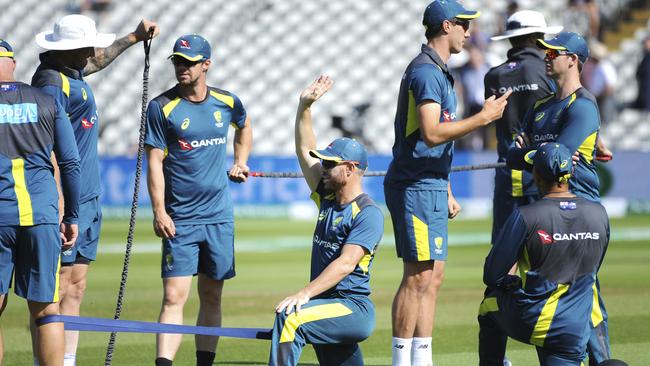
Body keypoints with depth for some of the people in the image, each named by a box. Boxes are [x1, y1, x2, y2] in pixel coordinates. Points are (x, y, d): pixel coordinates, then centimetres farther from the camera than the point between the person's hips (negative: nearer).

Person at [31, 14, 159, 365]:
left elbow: (97, 61, 39)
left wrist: (133, 38, 45)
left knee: (76, 288, 9)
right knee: (57, 289, -9)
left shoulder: (71, 72, 13)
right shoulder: (53, 83, -16)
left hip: (87, 202, 10)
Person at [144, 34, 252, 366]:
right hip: (180, 220, -4)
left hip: (219, 217, 4)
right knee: (174, 297, -13)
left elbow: (244, 126, 29)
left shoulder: (227, 102, 5)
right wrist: (158, 211, -15)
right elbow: (154, 162, -8)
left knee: (212, 297, 10)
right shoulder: (162, 107, -6)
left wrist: (241, 162, 16)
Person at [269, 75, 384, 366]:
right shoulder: (328, 197, 14)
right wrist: (305, 105, 11)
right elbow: (305, 150, 21)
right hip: (332, 310, 9)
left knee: (290, 317, -31)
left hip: (354, 309, -9)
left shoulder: (368, 214, -11)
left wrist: (305, 294, -32)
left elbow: (345, 264, -22)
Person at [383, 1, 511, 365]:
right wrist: (483, 118, -19)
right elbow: (431, 133, -25)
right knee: (419, 277, -10)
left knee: (432, 278, 10)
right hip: (416, 187, -10)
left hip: (432, 187, 10)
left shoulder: (440, 72, 19)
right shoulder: (426, 72, -14)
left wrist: (447, 193, 24)